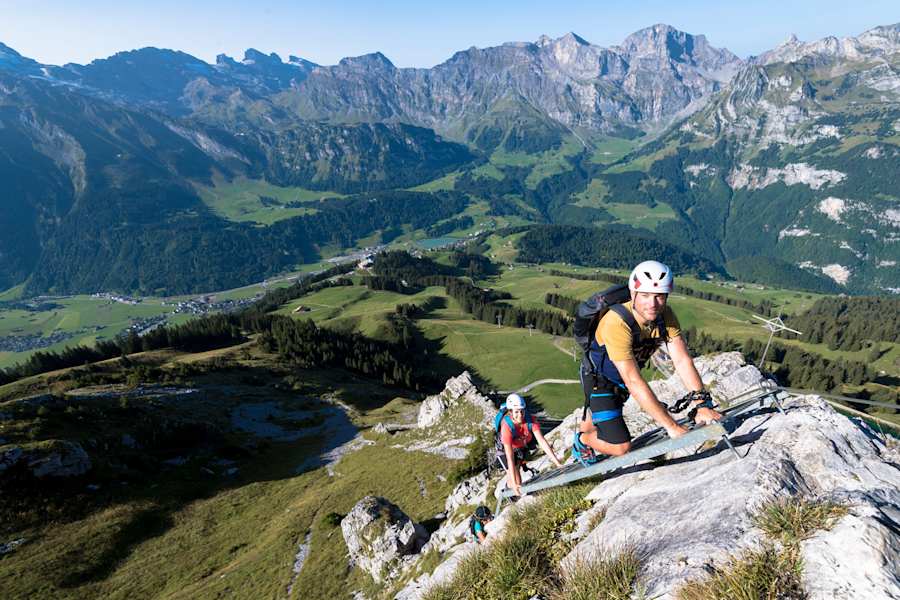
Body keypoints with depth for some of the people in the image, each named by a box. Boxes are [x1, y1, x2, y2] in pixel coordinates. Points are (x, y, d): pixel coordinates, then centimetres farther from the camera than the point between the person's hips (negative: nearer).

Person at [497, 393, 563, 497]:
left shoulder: (530, 419, -33)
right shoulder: (506, 426, -42)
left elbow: (542, 441, -32)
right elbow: (510, 458, -41)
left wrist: (557, 463, -37)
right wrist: (514, 483, -42)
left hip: (522, 447, 4)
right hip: (505, 449, -4)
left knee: (514, 470, 26)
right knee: (518, 484, -9)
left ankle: (508, 488, 58)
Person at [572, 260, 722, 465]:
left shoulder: (665, 316, -21)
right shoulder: (616, 322, -40)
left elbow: (682, 360, -22)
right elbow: (634, 382, -41)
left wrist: (701, 404, -36)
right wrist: (672, 427, -42)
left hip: (622, 379, 6)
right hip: (599, 378, -6)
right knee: (621, 447, -10)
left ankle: (583, 433, 63)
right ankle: (582, 441, 20)